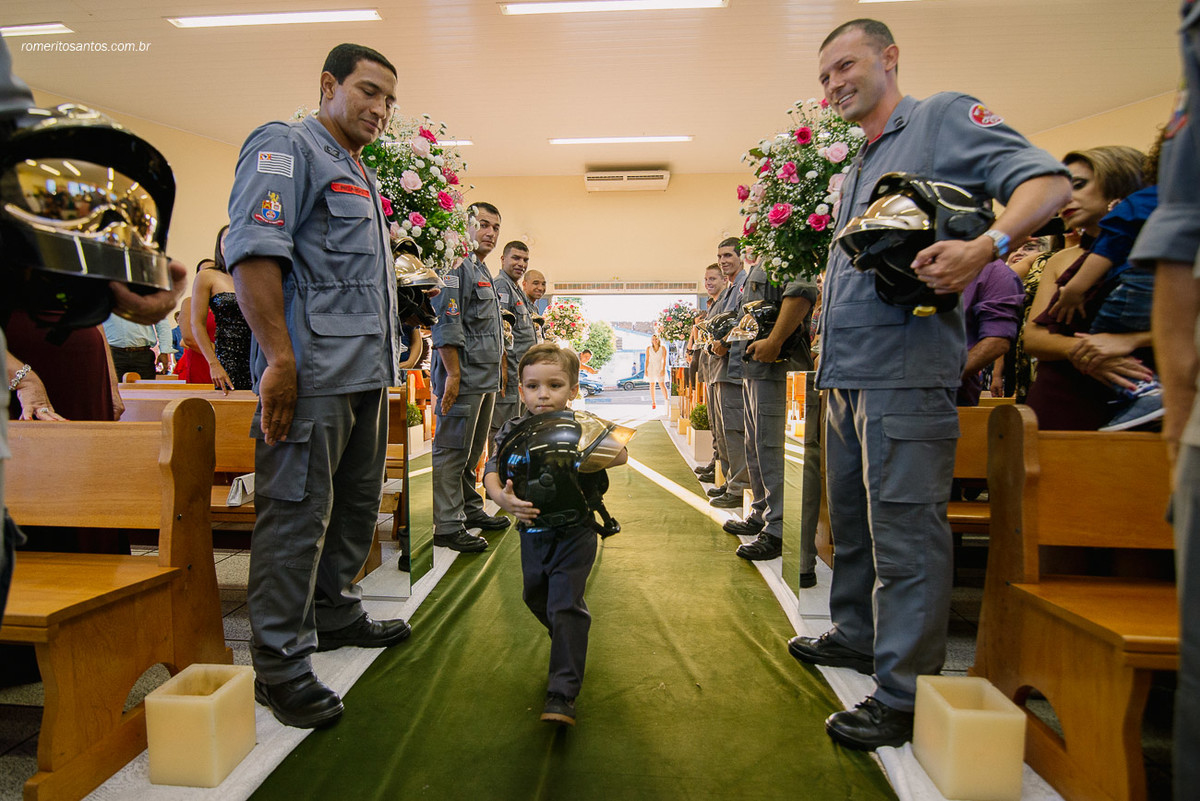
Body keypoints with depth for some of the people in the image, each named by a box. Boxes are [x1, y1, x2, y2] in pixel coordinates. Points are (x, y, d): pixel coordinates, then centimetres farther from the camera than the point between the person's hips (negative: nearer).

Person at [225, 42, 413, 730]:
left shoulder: (361, 178, 25)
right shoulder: (287, 147, -3)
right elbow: (253, 253, -16)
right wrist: (280, 359, -23)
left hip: (367, 373, 10)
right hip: (313, 371, -10)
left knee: (357, 502, 16)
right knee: (297, 512, -6)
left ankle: (335, 612, 33)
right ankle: (281, 664, 4)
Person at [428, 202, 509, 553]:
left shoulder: (484, 272, 22)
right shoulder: (457, 267, -9)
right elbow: (446, 326, -18)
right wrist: (453, 374, -22)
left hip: (485, 379, 10)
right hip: (463, 377, -10)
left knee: (473, 451, 17)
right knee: (452, 452, -5)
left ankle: (470, 510, 28)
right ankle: (448, 526, 0)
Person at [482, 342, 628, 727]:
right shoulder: (512, 430, -6)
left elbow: (620, 453, -21)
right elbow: (491, 472, -14)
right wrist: (503, 497, -36)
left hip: (574, 532, -4)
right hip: (533, 532, 5)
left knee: (565, 605, -10)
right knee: (536, 598, 22)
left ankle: (562, 693, -2)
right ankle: (569, 645, 52)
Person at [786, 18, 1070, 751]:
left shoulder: (945, 117, 0)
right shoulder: (857, 171, 24)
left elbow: (1047, 179, -13)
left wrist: (987, 245, -29)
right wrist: (827, 305, 14)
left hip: (905, 371, -9)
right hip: (848, 373, 9)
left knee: (904, 530, -7)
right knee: (853, 517, 17)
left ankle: (906, 695, 2)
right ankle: (859, 635, 33)